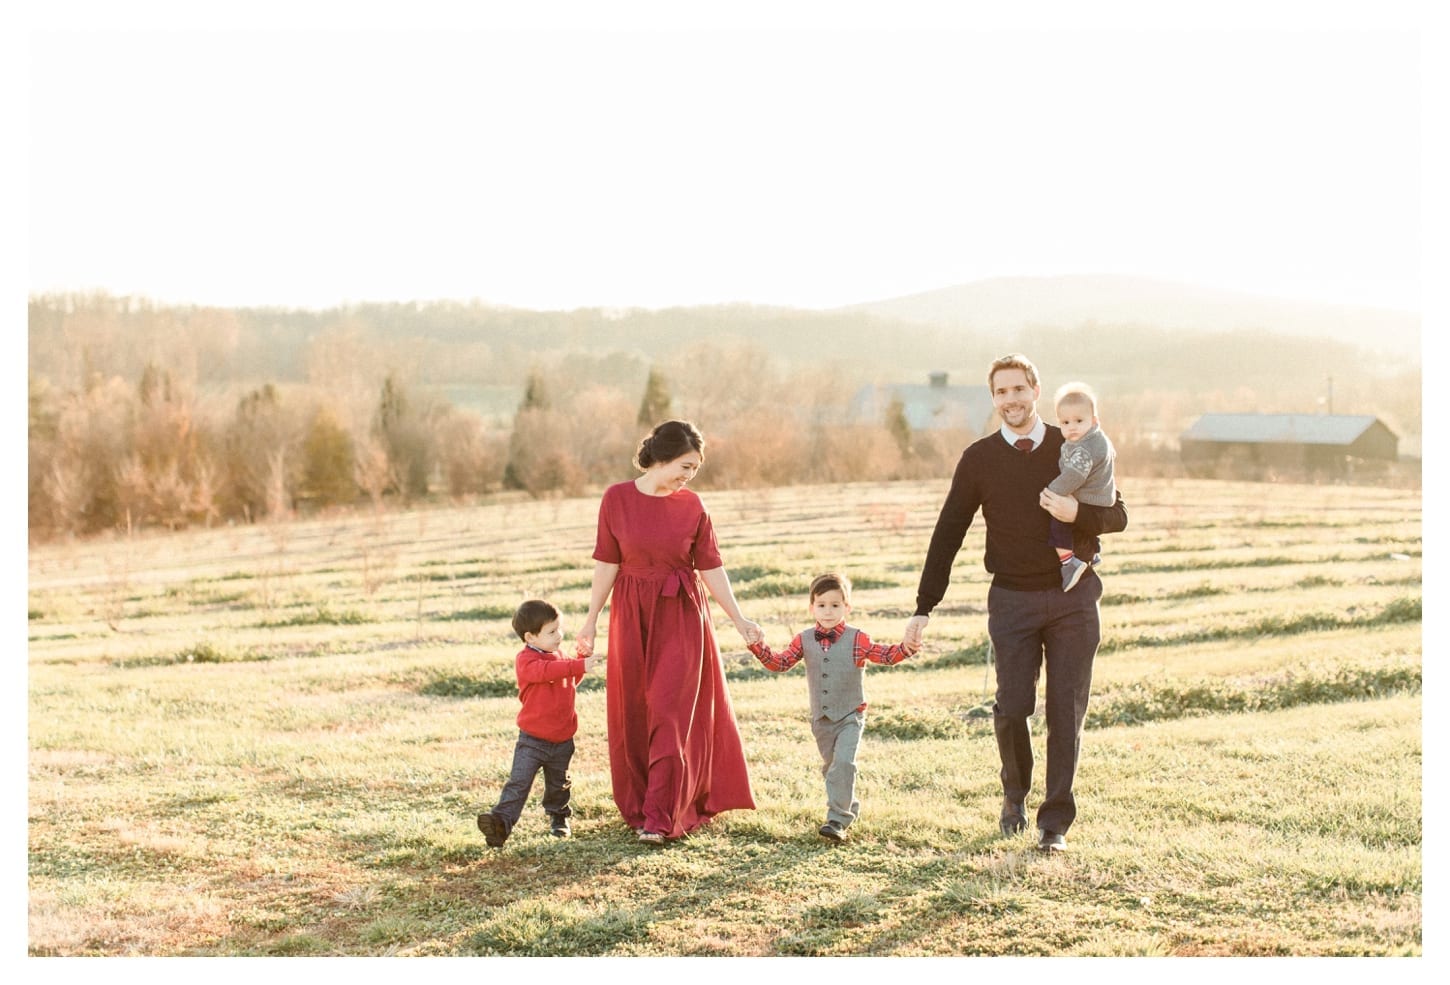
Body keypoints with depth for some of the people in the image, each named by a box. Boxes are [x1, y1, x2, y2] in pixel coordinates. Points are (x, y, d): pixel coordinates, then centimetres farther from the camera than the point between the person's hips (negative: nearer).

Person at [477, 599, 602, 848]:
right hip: (533, 739, -6)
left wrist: (581, 659, 8)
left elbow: (569, 682, 24)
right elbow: (547, 671, -35)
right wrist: (579, 666, -44)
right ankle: (501, 821, -19)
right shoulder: (526, 660, -15)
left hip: (562, 739, 6)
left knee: (558, 785, 19)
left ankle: (558, 816, 40)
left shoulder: (557, 657, 10)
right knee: (518, 783, -14)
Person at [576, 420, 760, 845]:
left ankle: (661, 816, -3)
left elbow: (711, 568, 0)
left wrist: (740, 621, -4)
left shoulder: (692, 505, -2)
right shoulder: (617, 499, -4)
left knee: (671, 713, -6)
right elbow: (607, 563, 0)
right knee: (633, 713, 7)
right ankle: (636, 804, 23)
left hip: (682, 616, -1)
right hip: (632, 614, 1)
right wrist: (591, 619, 0)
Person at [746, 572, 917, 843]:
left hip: (850, 717, -4)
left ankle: (837, 819, -16)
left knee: (843, 764, -19)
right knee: (830, 766, 17)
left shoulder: (857, 640, -9)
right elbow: (780, 663, 1)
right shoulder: (804, 641, 0)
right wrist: (758, 647, -13)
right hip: (821, 719, 4)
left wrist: (905, 648, -29)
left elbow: (885, 655, -10)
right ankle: (850, 807, 38)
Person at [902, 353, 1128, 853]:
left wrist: (1077, 513, -15)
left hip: (1073, 596, 0)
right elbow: (947, 535, 4)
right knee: (1013, 706, -6)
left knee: (1066, 710, -1)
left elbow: (1117, 515, 8)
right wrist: (923, 608, 0)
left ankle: (1055, 821, 9)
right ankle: (1015, 794, 22)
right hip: (1012, 599, 0)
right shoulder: (979, 459, 3)